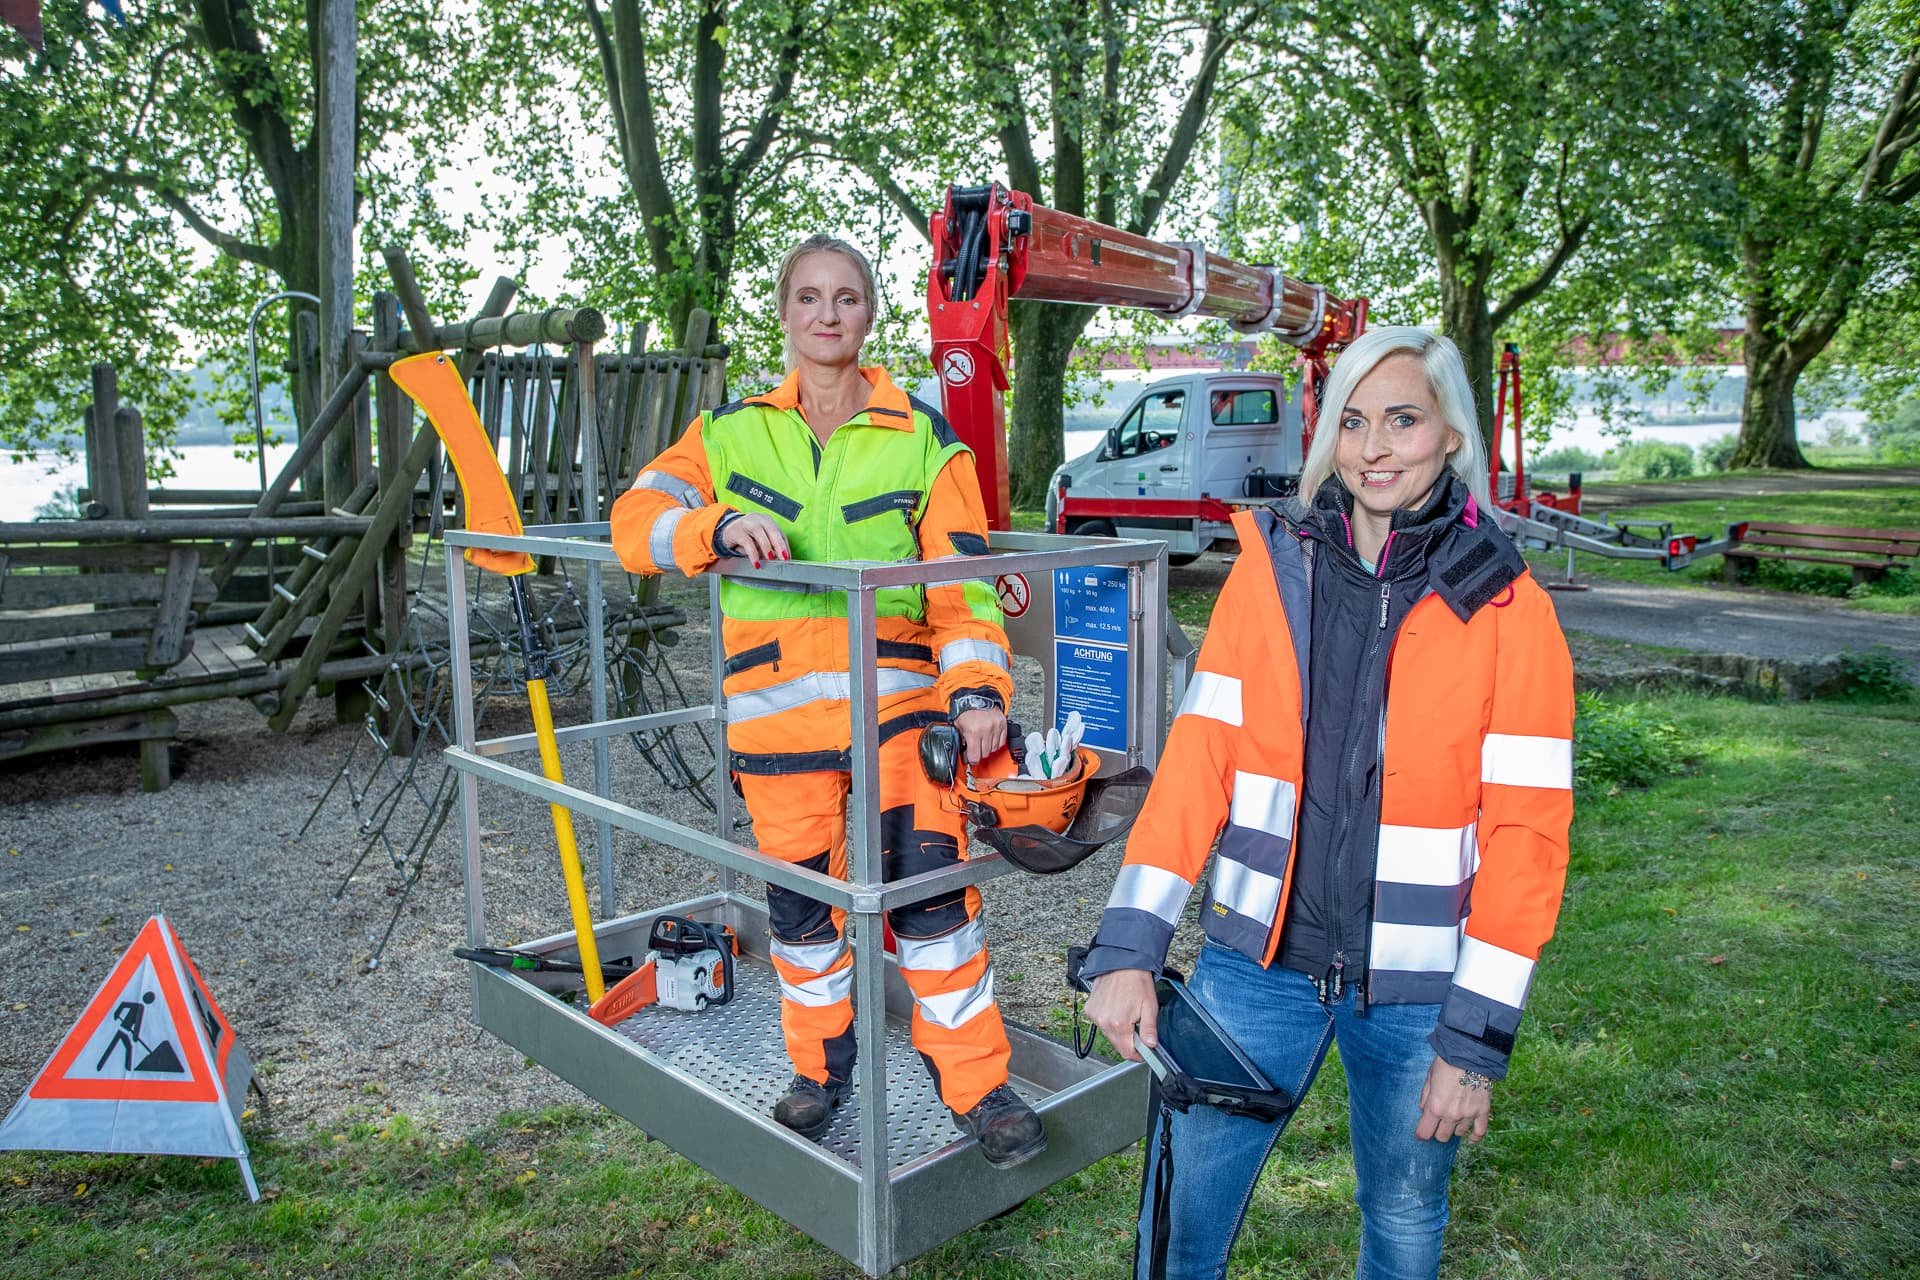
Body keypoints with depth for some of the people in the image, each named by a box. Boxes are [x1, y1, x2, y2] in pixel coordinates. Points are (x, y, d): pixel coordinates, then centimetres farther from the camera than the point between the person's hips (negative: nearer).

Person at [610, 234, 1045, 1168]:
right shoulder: (732, 431, 11)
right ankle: (820, 1069, 34)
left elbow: (962, 579, 0)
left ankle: (977, 1087, 10)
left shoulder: (923, 441, 6)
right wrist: (719, 528, -20)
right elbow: (637, 519, 1)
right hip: (778, 705, 2)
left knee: (930, 887, -7)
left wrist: (976, 688, -16)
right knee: (802, 899, 12)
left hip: (896, 697, -2)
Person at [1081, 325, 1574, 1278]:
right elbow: (1199, 754, -5)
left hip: (1416, 985, -1)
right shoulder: (1271, 564, -2)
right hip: (1258, 959, 1)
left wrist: (1476, 1037, -9)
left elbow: (1526, 831, -7)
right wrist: (1131, 945, -12)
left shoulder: (1504, 606, -7)